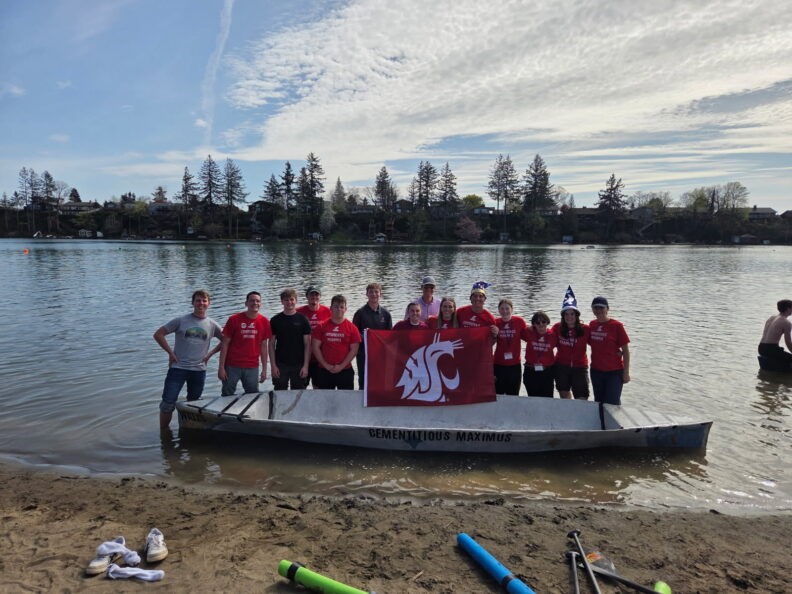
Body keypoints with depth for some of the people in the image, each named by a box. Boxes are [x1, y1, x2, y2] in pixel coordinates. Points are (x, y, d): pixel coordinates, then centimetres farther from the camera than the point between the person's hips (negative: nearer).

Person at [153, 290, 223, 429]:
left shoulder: (212, 325, 4)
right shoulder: (181, 321, -3)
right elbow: (158, 334, 0)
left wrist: (210, 354, 2)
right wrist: (170, 353, -4)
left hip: (199, 370, 2)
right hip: (178, 368, -2)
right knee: (168, 403, -2)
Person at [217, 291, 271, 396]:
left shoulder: (264, 322, 1)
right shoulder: (234, 319, -5)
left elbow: (263, 346, 6)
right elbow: (225, 344, -3)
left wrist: (264, 369, 4)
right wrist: (221, 367, -7)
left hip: (252, 368, 2)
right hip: (232, 366, -2)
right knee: (227, 396, 5)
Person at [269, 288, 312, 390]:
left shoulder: (303, 319, 1)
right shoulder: (275, 320, 3)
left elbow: (307, 344, 0)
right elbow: (271, 344, 3)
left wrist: (305, 366, -7)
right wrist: (273, 365, -4)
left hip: (299, 365, 0)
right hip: (280, 364, 1)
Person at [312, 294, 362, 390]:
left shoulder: (351, 327, 0)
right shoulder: (321, 326, 3)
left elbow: (354, 349, -3)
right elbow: (315, 347, 0)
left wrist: (341, 366, -10)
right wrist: (326, 365, -7)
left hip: (345, 370, -1)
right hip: (324, 371, 1)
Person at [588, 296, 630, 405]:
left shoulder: (616, 325, -10)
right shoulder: (592, 324, 3)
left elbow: (625, 350, -9)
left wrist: (626, 372, -11)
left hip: (614, 372, -5)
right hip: (596, 370, 5)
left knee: (612, 404, -4)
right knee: (599, 402, 16)